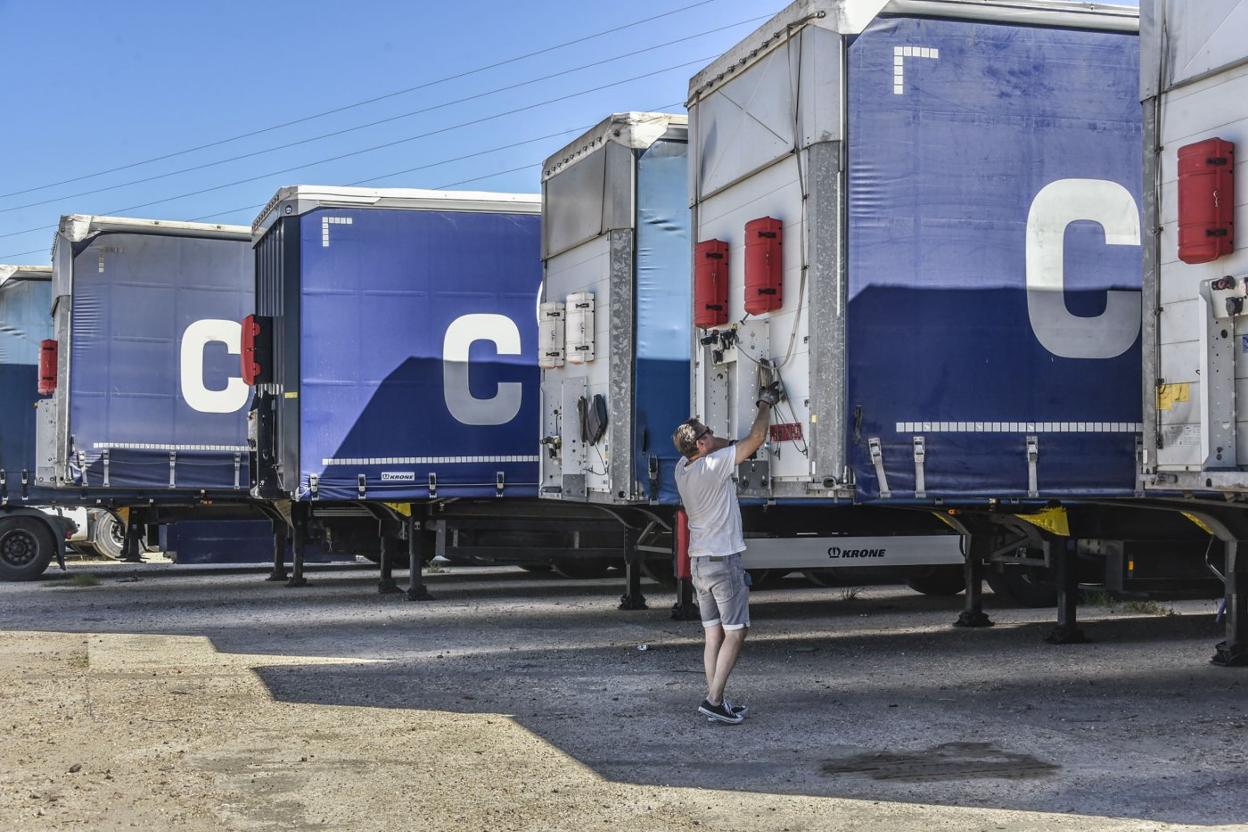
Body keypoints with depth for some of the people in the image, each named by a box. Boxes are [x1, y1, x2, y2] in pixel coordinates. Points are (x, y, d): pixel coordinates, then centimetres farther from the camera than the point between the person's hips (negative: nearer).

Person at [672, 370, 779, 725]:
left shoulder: (682, 468, 5)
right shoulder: (713, 466, -17)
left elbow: (722, 444, 25)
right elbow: (757, 439, -10)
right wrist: (766, 400, 1)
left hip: (698, 560, 8)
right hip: (723, 560, -8)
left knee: (714, 633, 10)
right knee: (736, 631, -4)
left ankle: (715, 700, 10)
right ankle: (713, 700, -9)